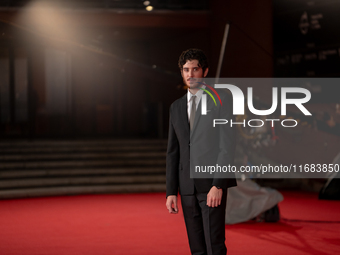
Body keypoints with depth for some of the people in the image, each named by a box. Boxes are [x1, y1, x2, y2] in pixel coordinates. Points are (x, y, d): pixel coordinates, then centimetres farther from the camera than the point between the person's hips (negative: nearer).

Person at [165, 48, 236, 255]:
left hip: (212, 184, -5)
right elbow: (173, 151, 15)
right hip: (187, 187, 5)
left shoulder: (221, 99, -2)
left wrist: (218, 185, -17)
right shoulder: (176, 107, 15)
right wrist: (171, 191, 8)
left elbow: (228, 145, -9)